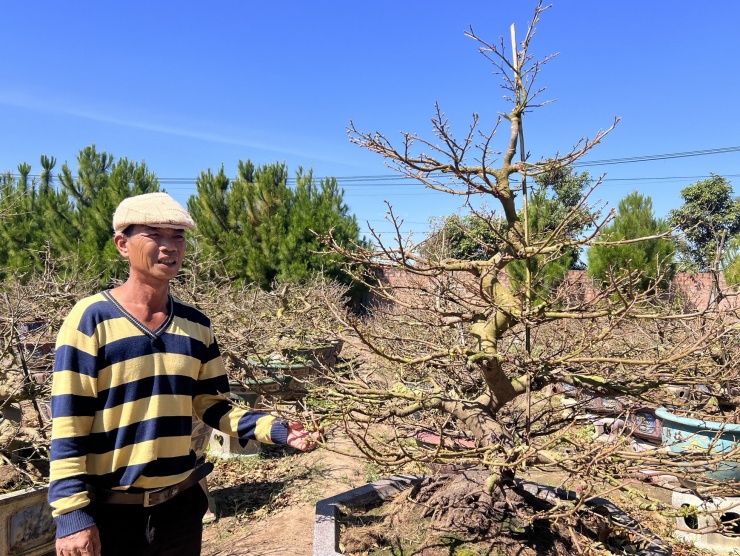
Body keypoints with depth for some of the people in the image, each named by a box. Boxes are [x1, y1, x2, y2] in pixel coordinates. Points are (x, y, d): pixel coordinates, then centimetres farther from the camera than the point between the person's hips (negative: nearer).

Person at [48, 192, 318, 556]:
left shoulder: (196, 325, 1)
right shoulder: (92, 319, -13)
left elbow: (211, 405, 5)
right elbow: (68, 426, -13)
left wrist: (274, 430, -8)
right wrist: (71, 514, -15)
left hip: (181, 503, 5)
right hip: (110, 512, -4)